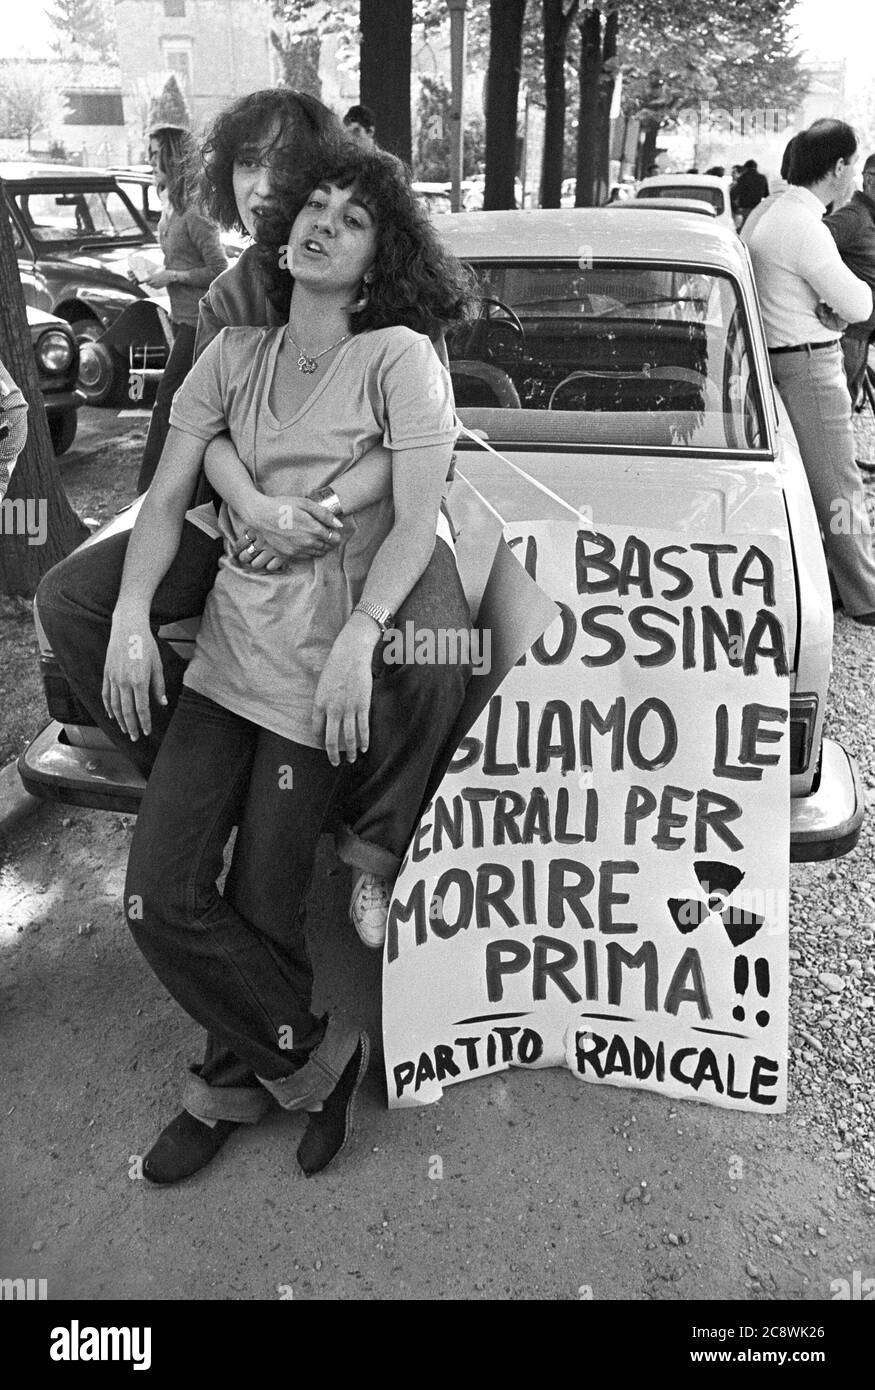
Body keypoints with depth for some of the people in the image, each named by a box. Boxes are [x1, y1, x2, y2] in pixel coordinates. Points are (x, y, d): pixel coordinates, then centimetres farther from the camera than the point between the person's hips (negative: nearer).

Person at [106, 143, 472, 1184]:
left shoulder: (400, 358, -5)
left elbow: (417, 523, -12)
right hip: (223, 652, 6)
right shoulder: (235, 354, 10)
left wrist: (358, 639, -25)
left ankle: (235, 1083, 33)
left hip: (322, 672, -5)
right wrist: (131, 616, -7)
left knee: (261, 913, 3)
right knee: (159, 900, 2)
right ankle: (315, 1059, 23)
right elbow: (168, 493, 7)